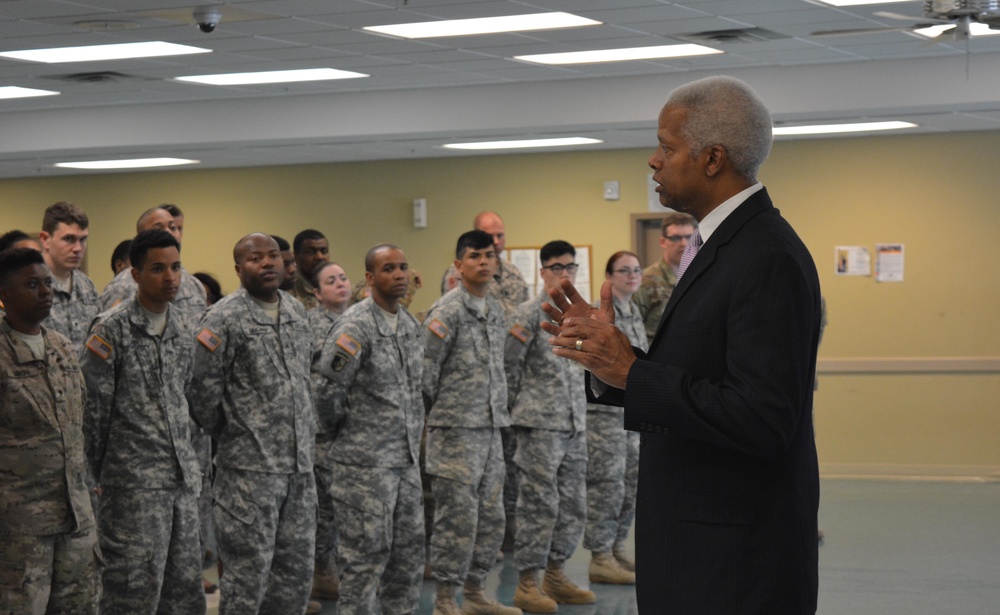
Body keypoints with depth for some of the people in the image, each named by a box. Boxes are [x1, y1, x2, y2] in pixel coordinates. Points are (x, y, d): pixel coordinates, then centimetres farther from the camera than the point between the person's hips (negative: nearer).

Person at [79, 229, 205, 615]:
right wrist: (100, 474, -3)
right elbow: (91, 406, -7)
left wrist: (187, 460, 18)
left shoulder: (183, 330, 13)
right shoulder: (112, 329, -9)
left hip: (183, 478, 7)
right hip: (134, 480, -7)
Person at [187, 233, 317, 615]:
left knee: (296, 569, 10)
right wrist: (223, 435, -2)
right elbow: (203, 387, -11)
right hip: (249, 466, -6)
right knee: (248, 571, -2)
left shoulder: (297, 312, 11)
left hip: (300, 464, 6)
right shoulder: (225, 318, -10)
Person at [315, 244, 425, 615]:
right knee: (366, 552, -3)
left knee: (409, 546, 12)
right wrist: (338, 431, -3)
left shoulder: (410, 325, 11)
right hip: (365, 460, -8)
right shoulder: (355, 325, -14)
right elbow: (329, 387, -16)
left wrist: (414, 438, 16)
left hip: (406, 459, 8)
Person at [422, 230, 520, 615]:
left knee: (491, 517, 11)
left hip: (491, 428, 8)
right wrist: (438, 413, -1)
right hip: (456, 431, -8)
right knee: (458, 518, -6)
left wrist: (499, 412, 16)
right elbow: (424, 370, -10)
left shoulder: (496, 310, 14)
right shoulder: (447, 310, -10)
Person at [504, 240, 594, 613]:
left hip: (575, 425, 7)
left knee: (573, 505, 9)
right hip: (540, 425, -7)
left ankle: (555, 575, 21)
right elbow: (508, 365, -9)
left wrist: (578, 411, 17)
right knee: (540, 503, -6)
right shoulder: (530, 313, -8)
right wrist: (516, 408, -5)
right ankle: (527, 584, 1)